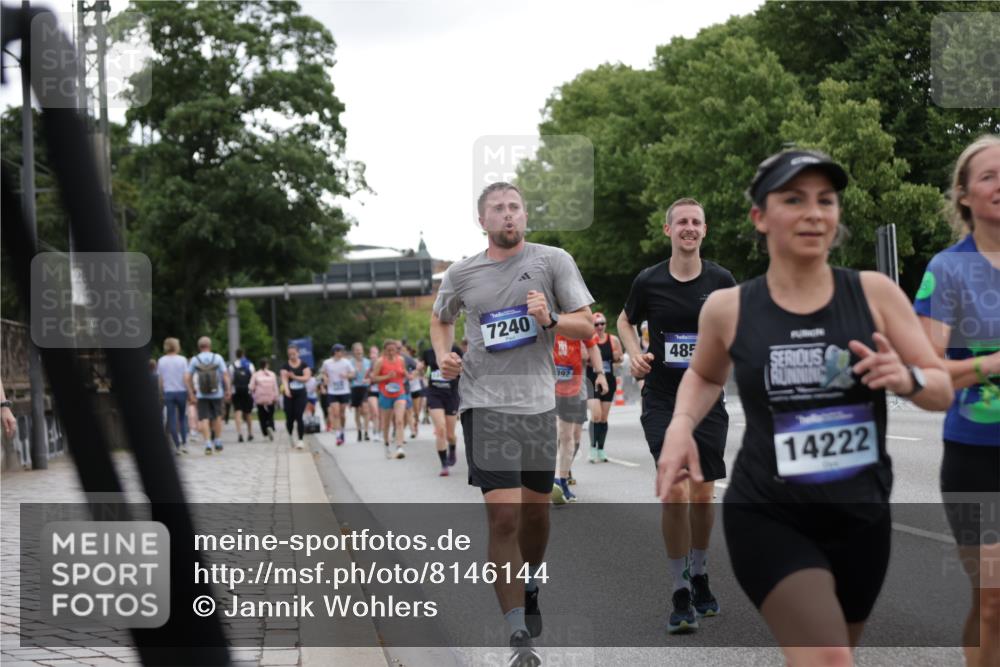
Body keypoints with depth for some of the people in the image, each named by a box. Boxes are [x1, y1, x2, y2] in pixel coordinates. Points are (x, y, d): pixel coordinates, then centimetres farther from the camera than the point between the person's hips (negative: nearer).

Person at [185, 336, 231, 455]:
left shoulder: (194, 360, -2)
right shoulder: (218, 358, -2)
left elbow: (187, 378, -6)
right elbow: (226, 375, -7)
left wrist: (191, 393, 0)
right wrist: (228, 390, 0)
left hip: (201, 395, -1)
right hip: (217, 394, 1)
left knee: (204, 419, 1)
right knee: (217, 417, 18)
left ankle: (208, 443, -9)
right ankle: (218, 441, 21)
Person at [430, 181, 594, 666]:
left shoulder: (554, 261, 2)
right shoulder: (461, 274, 5)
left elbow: (587, 326, 3)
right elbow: (440, 319, 24)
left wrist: (550, 319, -16)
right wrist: (443, 355, 5)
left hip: (538, 402, 2)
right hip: (484, 403, -2)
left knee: (536, 511, 14)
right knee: (503, 517, -12)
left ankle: (529, 587, 44)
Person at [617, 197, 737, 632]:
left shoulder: (721, 280, 1)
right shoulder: (649, 281, -2)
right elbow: (625, 321, 16)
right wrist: (635, 353, -2)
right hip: (661, 400, -2)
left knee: (703, 495, 8)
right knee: (675, 490, -15)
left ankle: (699, 577, 31)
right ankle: (681, 594, -5)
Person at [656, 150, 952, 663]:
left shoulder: (875, 293, -4)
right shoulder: (728, 308, -4)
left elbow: (944, 390, 2)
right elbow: (704, 375, 18)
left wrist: (907, 380, -20)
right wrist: (681, 425, -2)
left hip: (861, 518, 3)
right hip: (767, 518, -3)